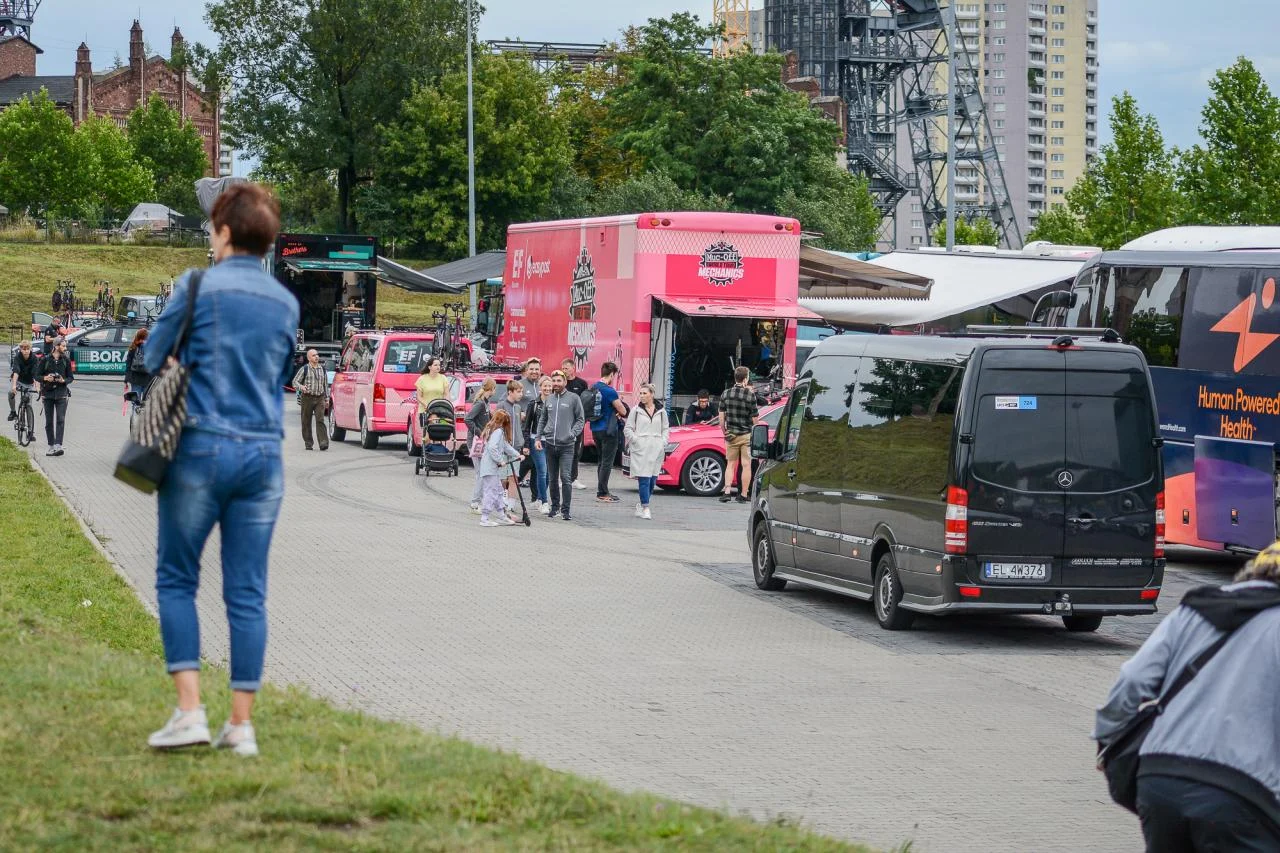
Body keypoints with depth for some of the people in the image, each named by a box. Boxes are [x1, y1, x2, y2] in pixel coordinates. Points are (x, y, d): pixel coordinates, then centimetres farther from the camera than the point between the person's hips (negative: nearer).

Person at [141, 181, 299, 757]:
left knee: (176, 579, 7)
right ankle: (241, 724, 5)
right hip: (264, 454, 4)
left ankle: (189, 710, -4)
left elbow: (153, 358, 3)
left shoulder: (198, 287, -5)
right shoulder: (286, 303, 10)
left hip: (201, 448, -4)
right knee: (248, 592, 5)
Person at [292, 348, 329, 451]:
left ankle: (323, 442, -19)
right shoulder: (304, 369, 0)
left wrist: (327, 397, 15)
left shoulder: (322, 369, 12)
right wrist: (301, 387, -20)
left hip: (320, 398, 1)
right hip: (307, 397, -1)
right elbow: (295, 381, 1)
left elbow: (326, 384, 19)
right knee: (306, 422, 3)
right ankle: (308, 443, 13)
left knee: (320, 420, -11)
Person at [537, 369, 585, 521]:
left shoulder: (573, 398, -1)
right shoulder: (549, 399, 12)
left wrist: (573, 433, -12)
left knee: (566, 478, -11)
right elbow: (542, 420, 19)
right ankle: (555, 506, 24)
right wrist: (539, 438, 10)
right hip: (550, 444, 5)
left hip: (567, 445, -5)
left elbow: (581, 420, 1)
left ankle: (565, 510, -8)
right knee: (552, 479, 12)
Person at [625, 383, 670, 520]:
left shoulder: (661, 411, 11)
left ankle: (641, 505, 21)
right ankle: (645, 508, -8)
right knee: (644, 480, -10)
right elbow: (628, 429, 6)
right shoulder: (636, 411, 4)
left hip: (656, 450, 3)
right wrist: (635, 440, -7)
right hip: (640, 449, -3)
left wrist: (663, 442, 4)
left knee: (653, 480, 4)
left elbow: (665, 429, 19)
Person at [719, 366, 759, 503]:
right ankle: (743, 495, 3)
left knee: (730, 464, 11)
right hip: (747, 435, -3)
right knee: (746, 465, 3)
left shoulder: (726, 394, 1)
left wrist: (725, 433, 15)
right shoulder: (750, 395, -11)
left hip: (731, 435, 3)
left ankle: (727, 492, -1)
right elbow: (755, 419, -8)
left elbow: (721, 417, 5)